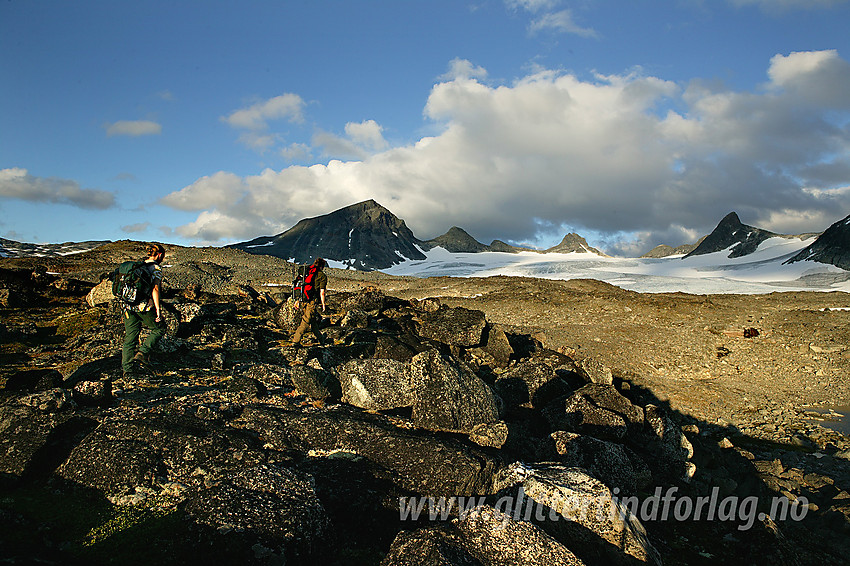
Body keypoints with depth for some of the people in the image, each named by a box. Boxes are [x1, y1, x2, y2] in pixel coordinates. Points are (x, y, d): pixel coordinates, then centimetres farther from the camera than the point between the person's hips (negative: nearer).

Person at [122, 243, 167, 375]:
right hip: (145, 307, -6)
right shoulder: (156, 269, -6)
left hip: (129, 306, 7)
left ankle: (126, 368, 10)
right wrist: (158, 309, -19)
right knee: (159, 328, 15)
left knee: (130, 338, 10)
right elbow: (155, 289, -18)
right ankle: (143, 352, 1)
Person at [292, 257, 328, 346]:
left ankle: (321, 339, 27)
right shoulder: (322, 276, -1)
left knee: (312, 321, 15)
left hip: (303, 298, 7)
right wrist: (323, 304, 2)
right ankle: (296, 340, -4)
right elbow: (322, 292, -6)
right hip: (312, 300, -7)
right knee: (306, 321, -2)